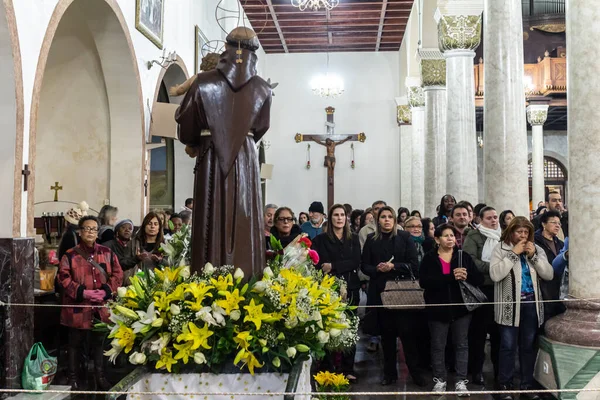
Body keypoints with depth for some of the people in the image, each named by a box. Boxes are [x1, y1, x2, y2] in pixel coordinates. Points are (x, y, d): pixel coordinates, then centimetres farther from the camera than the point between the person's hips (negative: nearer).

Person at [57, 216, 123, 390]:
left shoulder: (107, 253, 5)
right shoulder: (70, 255, -3)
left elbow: (117, 275, 4)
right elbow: (64, 278, -8)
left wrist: (105, 291, -11)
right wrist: (82, 292, -18)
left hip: (101, 307, 2)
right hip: (78, 307, -2)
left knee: (99, 342, 14)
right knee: (75, 343, 10)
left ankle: (100, 377, 25)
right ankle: (73, 378, 23)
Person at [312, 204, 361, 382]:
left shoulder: (353, 239, 10)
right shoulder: (321, 239, 4)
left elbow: (356, 262, -3)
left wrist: (333, 266, -13)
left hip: (350, 288, 2)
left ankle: (348, 370, 10)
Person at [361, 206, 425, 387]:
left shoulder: (405, 237, 1)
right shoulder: (371, 239, 6)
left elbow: (414, 264, -4)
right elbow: (364, 266, 5)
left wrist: (393, 266, -16)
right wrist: (377, 269, -14)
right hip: (380, 291, 2)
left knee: (407, 332, -4)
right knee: (387, 333, 8)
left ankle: (416, 372, 7)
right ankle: (389, 372, 18)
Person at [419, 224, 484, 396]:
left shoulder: (464, 256, 4)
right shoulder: (429, 258, -2)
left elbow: (479, 279, -1)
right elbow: (424, 281, -17)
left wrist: (467, 276, -24)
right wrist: (450, 277, -25)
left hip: (461, 307, 1)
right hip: (438, 309, -1)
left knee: (462, 344, 7)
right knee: (438, 346, 8)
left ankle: (461, 381, 15)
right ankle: (440, 380, 21)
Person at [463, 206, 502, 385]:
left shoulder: (503, 236, 13)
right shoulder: (473, 236, -4)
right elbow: (470, 261, -14)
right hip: (482, 287, -4)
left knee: (498, 328, 11)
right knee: (479, 328, 3)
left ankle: (499, 368, 22)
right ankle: (476, 370, 12)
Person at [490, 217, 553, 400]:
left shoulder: (536, 249, 9)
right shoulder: (500, 248, -4)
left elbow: (549, 275, 2)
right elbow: (495, 275, -18)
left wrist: (534, 255, -9)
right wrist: (514, 253, -17)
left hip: (531, 304, 4)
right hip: (509, 305, -4)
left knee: (529, 346, 11)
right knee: (508, 346, 0)